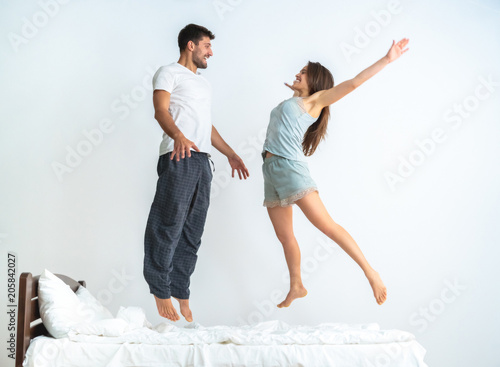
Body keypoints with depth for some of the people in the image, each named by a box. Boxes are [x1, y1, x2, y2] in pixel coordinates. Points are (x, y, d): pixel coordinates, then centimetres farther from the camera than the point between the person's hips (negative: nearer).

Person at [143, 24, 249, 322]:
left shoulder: (205, 85, 31)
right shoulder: (169, 73, 6)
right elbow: (161, 110, -9)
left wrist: (230, 153, 29)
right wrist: (178, 136, -28)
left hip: (202, 161, 8)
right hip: (178, 158, -8)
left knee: (192, 231, 4)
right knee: (169, 225, -10)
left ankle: (181, 292, 7)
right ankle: (161, 291, -3)